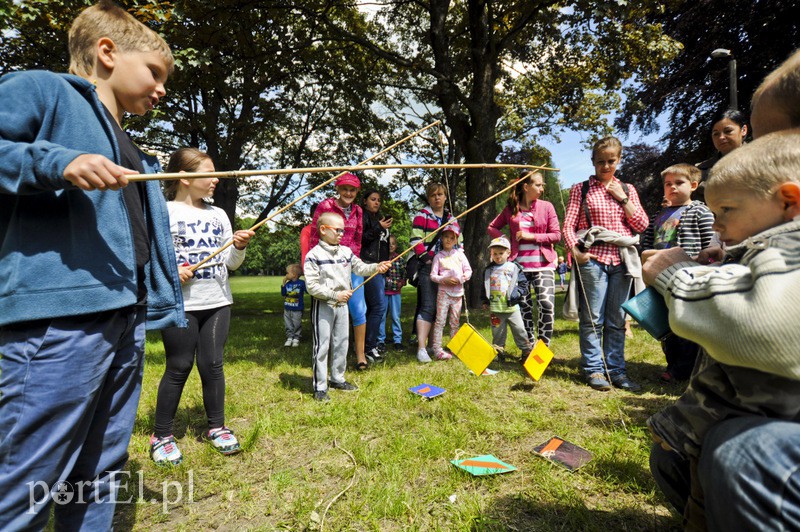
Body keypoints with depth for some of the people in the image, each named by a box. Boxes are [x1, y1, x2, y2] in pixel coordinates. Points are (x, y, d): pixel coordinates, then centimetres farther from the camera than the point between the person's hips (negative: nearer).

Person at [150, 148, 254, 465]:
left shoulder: (218, 214, 11)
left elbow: (231, 263, 12)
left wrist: (239, 247, -7)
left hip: (217, 302, 4)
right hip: (180, 304, -4)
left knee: (212, 365, 9)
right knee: (179, 367, 4)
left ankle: (216, 426, 24)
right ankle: (161, 435, 22)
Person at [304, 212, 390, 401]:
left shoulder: (346, 252, 6)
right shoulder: (314, 255, -13)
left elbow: (360, 268, 0)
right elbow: (312, 286, -18)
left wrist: (377, 267, -19)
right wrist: (335, 295, -23)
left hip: (342, 305, 6)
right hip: (323, 306, -6)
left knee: (341, 343, 15)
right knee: (322, 346, 0)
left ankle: (337, 379, 32)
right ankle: (320, 387, 11)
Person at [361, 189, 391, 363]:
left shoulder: (379, 218, 24)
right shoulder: (363, 216, -2)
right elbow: (359, 239, -15)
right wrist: (378, 229, -14)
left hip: (379, 266, 9)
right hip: (368, 265, -9)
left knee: (373, 307, 10)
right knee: (379, 305, -14)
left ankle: (371, 343, 16)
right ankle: (369, 347, -8)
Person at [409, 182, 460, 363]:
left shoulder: (451, 218, 19)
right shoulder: (422, 215, 2)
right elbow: (416, 240, -7)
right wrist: (425, 258, -17)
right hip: (428, 267, -6)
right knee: (428, 306, -13)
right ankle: (421, 348, -13)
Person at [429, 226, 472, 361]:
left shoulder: (460, 254, 8)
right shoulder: (438, 256, 2)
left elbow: (468, 271, 7)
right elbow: (433, 275, -1)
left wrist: (461, 279, -11)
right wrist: (444, 280, -16)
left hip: (458, 292, 3)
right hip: (443, 291, -3)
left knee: (455, 322, 11)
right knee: (440, 321, -6)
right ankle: (437, 350, -3)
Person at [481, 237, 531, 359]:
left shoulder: (515, 267, 0)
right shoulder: (488, 270, 8)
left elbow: (523, 283, 3)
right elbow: (484, 287, 15)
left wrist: (517, 294, -11)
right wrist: (485, 301, 11)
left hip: (512, 307, -2)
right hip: (495, 308, 2)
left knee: (519, 329, 2)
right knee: (497, 331, 12)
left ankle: (526, 350, 13)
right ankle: (498, 351, 24)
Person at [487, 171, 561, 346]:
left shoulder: (546, 206, 2)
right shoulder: (511, 209, 6)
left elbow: (556, 235, -1)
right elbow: (492, 227, 14)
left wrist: (531, 236, -11)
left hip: (543, 264, -1)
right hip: (519, 265, 1)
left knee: (547, 304, -14)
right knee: (524, 307, 7)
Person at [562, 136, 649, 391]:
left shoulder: (627, 190, 16)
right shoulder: (581, 189, 6)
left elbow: (642, 224, 8)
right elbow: (568, 224, -1)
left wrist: (622, 198, 0)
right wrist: (575, 251, -15)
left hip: (621, 259, 4)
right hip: (593, 258, -3)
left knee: (617, 320, 8)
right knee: (592, 319, -2)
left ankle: (616, 370, 17)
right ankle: (594, 369, 9)